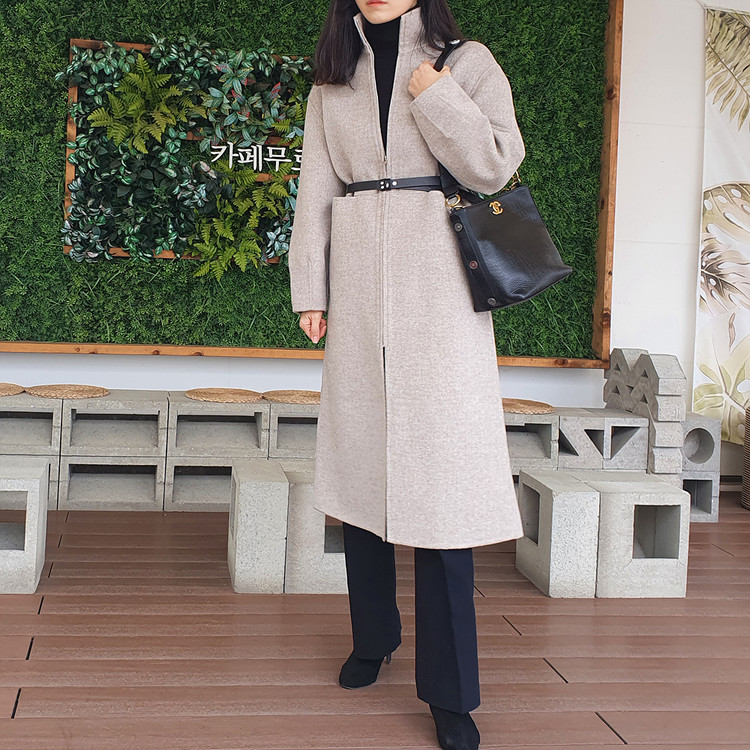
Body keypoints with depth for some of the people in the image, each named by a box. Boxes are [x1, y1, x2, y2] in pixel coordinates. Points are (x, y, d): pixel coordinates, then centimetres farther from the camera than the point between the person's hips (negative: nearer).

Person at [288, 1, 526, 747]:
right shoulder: (333, 78, 16)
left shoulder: (466, 61, 7)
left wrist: (433, 90, -9)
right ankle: (373, 636, 28)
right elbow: (316, 190, 12)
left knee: (440, 474, -7)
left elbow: (493, 167, -3)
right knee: (362, 462, 8)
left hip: (437, 286, -3)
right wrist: (309, 289, 6)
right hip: (359, 286, 4)